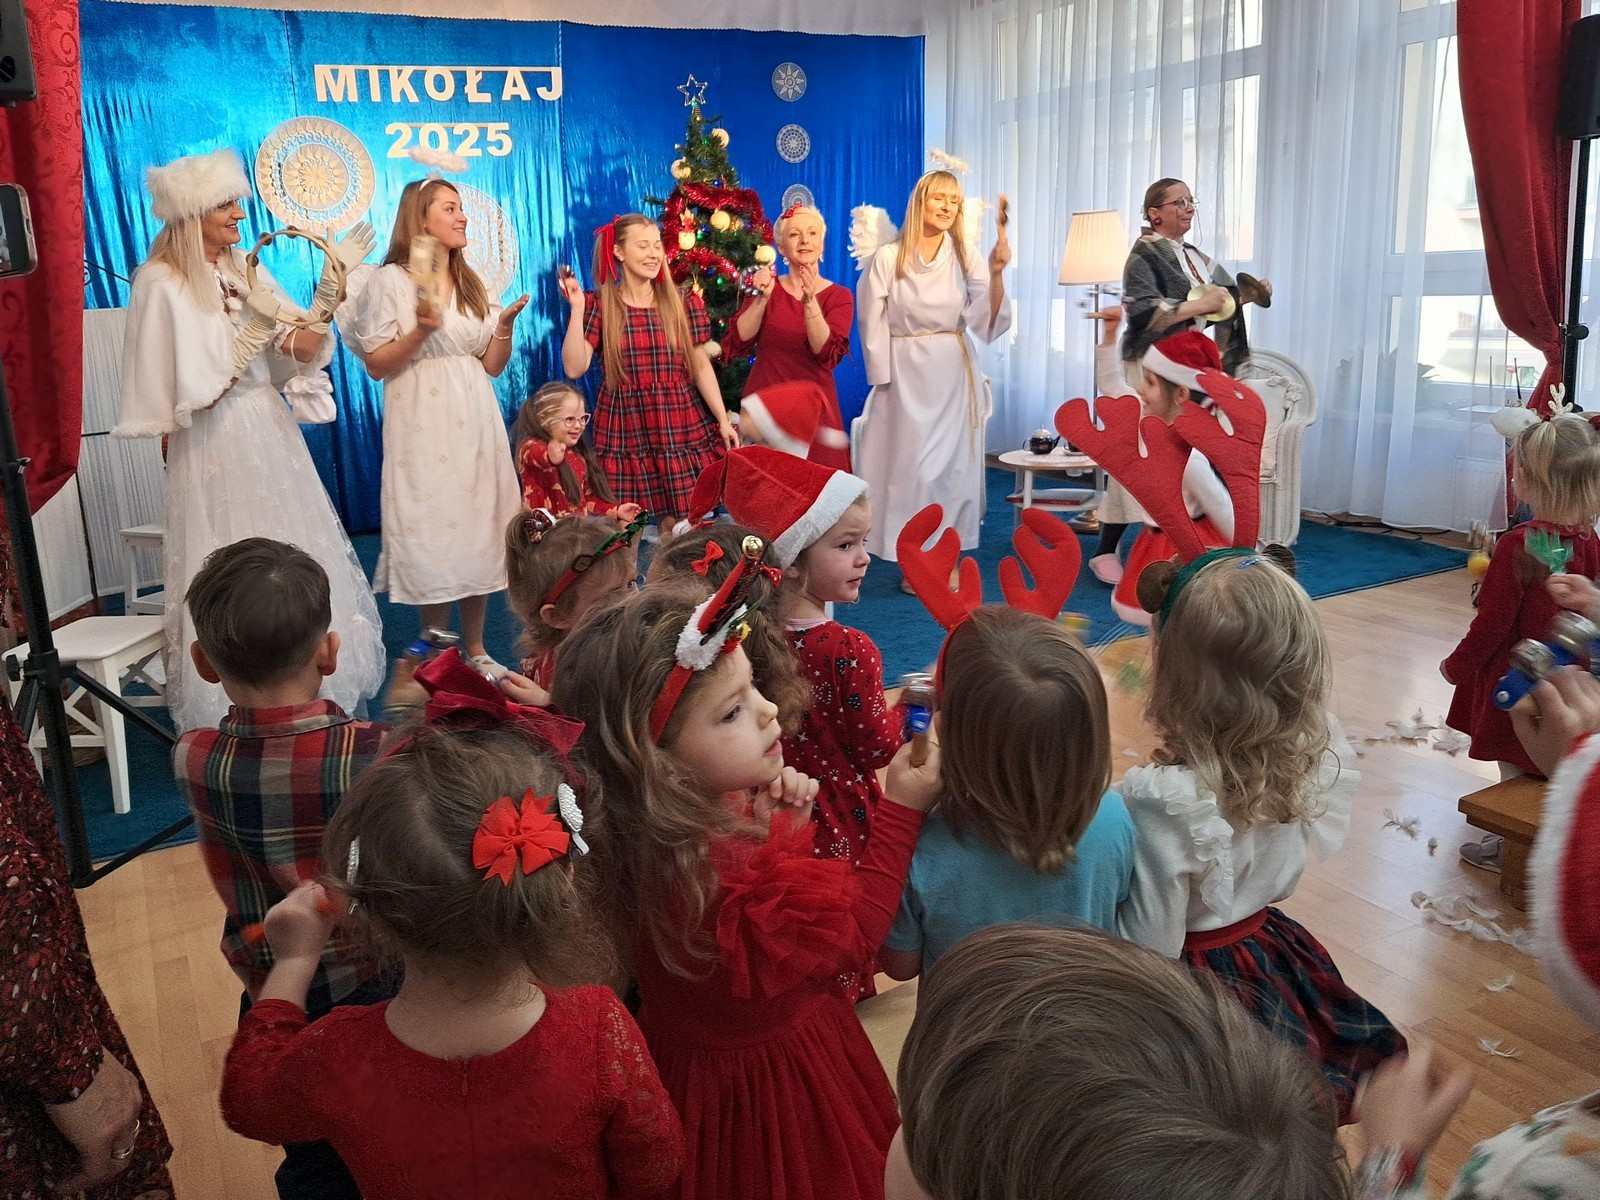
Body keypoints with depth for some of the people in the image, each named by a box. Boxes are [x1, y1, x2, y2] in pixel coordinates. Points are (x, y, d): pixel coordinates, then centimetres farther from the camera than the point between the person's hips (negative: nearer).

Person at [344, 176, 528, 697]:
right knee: (435, 531, -6)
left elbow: (493, 365, 13)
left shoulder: (473, 284, 15)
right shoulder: (389, 282, -3)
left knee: (478, 528, 6)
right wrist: (421, 329, -18)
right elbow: (376, 365, -6)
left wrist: (505, 326, -4)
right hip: (423, 425, -6)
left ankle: (475, 651, 17)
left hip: (475, 422, 6)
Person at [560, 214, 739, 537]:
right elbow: (574, 368, -9)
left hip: (681, 429, 1)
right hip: (625, 431, -1)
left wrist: (723, 420, -1)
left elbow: (701, 367, 5)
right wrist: (577, 308, -14)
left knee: (681, 524, 2)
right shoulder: (599, 304, -1)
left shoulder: (683, 304, 4)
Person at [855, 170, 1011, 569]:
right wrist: (883, 378, 0)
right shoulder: (888, 258, -5)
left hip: (954, 373, 2)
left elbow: (987, 321, -10)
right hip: (905, 372, -2)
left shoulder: (966, 257, 0)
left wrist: (996, 274, -24)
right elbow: (872, 325, 0)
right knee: (908, 461, 2)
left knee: (952, 461, 5)